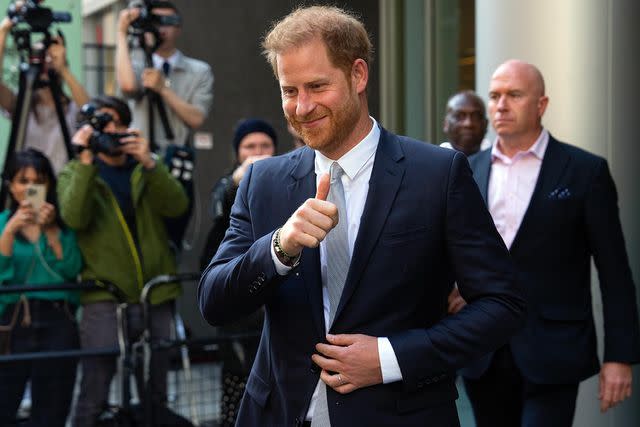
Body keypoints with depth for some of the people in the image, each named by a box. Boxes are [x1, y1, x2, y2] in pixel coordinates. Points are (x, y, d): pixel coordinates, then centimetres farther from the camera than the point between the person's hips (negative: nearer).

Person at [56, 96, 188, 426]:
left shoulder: (148, 168, 15)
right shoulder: (75, 172, 8)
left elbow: (176, 206, -5)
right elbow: (74, 217, -13)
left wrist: (148, 163, -16)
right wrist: (86, 162, -16)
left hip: (155, 294, 3)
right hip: (104, 297, -3)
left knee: (156, 395, 9)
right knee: (94, 397, -9)